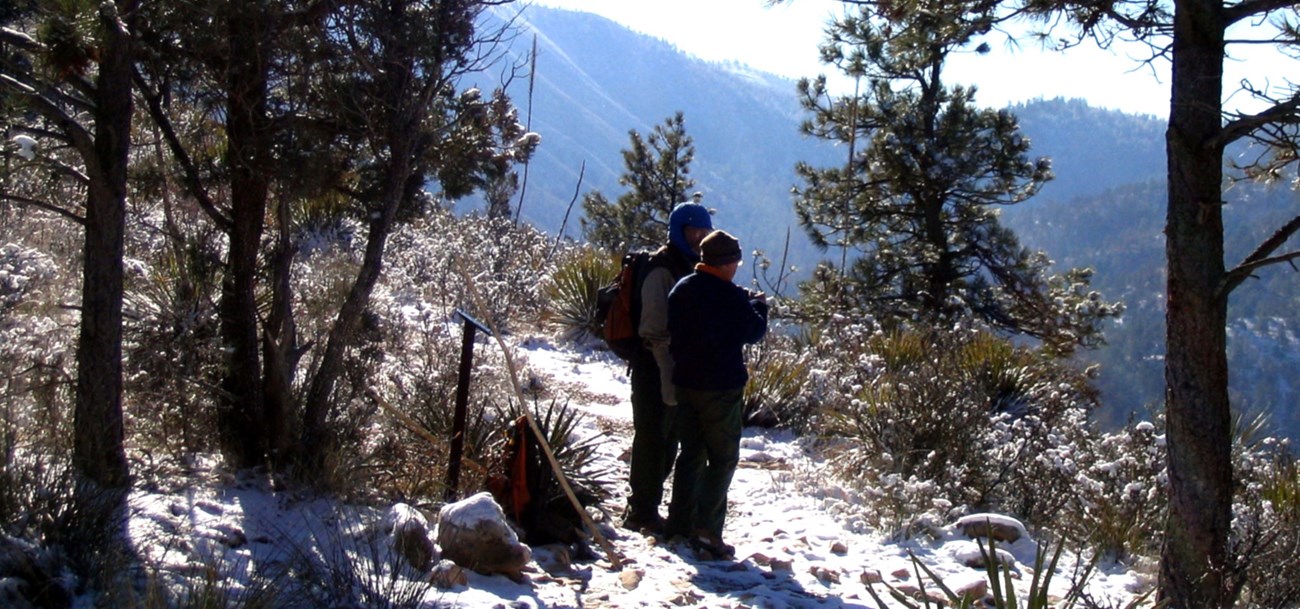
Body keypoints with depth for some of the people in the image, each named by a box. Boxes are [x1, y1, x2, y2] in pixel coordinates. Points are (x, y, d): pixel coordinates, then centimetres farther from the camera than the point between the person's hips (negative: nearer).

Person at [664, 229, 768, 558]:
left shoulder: (681, 290, 5)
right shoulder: (730, 296, -16)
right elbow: (754, 331, -7)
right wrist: (758, 305, 12)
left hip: (685, 382, 7)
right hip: (721, 387, -7)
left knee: (690, 453, 16)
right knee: (723, 458, 0)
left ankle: (679, 522, 18)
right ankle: (706, 529, -7)